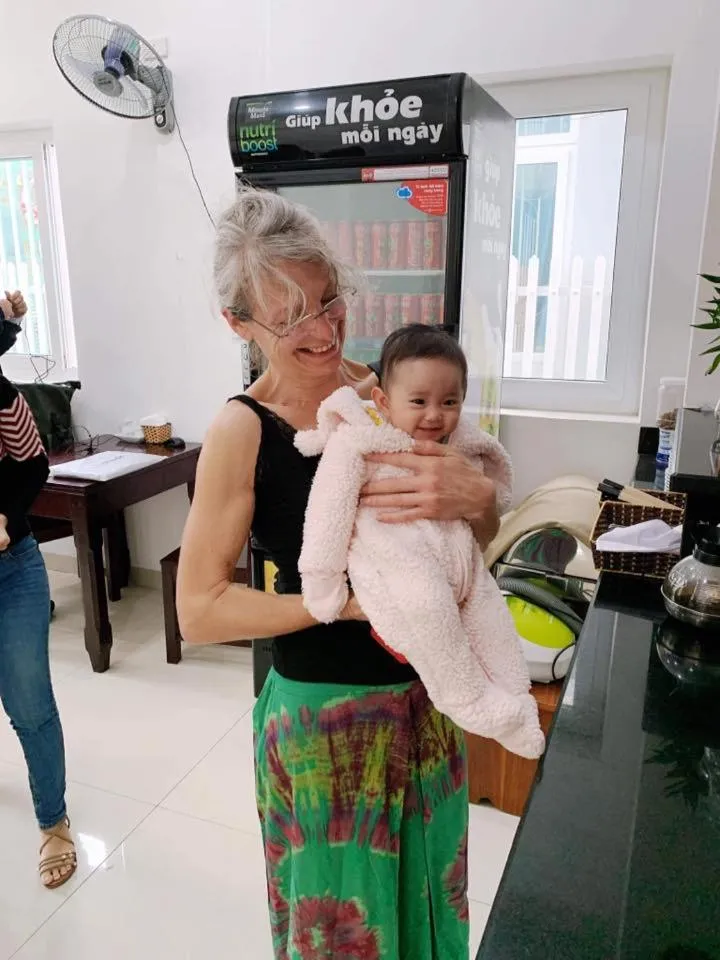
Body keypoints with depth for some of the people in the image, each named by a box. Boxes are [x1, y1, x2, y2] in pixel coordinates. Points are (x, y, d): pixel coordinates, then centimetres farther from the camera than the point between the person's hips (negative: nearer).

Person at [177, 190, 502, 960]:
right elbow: (200, 611, -14)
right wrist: (352, 601, -21)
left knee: (427, 897, 26)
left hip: (425, 695, 4)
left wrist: (474, 496, -22)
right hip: (324, 715, -4)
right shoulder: (243, 432, -17)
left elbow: (480, 536, 1)